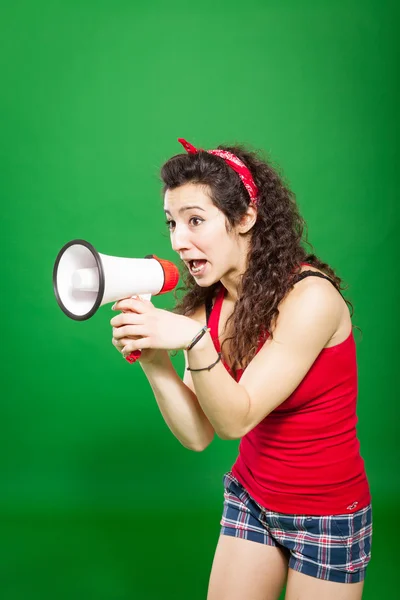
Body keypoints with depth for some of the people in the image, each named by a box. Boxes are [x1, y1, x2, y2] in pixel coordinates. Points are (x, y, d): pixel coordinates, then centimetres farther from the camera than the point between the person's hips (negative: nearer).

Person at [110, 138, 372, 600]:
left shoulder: (310, 295, -23)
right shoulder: (206, 305, -6)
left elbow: (237, 419, -23)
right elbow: (197, 435, -11)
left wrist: (194, 341, -38)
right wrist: (151, 356, -25)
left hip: (327, 514, -4)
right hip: (249, 499, 5)